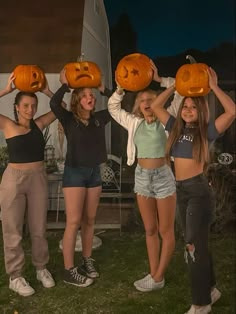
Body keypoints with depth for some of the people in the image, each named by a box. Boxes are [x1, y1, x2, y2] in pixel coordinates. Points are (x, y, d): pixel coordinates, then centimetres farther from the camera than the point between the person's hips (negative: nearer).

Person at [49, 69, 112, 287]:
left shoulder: (99, 119, 5)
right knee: (73, 222, -4)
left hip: (94, 172, 5)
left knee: (89, 220, 12)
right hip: (74, 172, -5)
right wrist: (65, 84, -13)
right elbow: (54, 104, -24)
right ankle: (69, 271, 5)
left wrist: (103, 88, 3)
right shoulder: (69, 119, -7)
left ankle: (87, 261, 27)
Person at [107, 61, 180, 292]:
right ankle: (154, 274, 23)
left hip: (163, 176, -4)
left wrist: (159, 79, -12)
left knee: (166, 231, 4)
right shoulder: (134, 123, 6)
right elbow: (113, 108, 15)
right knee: (150, 230, 12)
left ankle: (158, 278, 16)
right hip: (141, 177, 4)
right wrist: (121, 88, 0)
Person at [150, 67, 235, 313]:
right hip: (181, 190, 6)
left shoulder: (206, 131, -6)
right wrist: (175, 86, 6)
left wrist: (214, 87, -13)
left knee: (194, 245, -1)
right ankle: (210, 289, 35)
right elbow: (155, 106, 12)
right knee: (196, 243, 16)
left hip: (199, 190, -6)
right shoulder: (176, 127, 9)